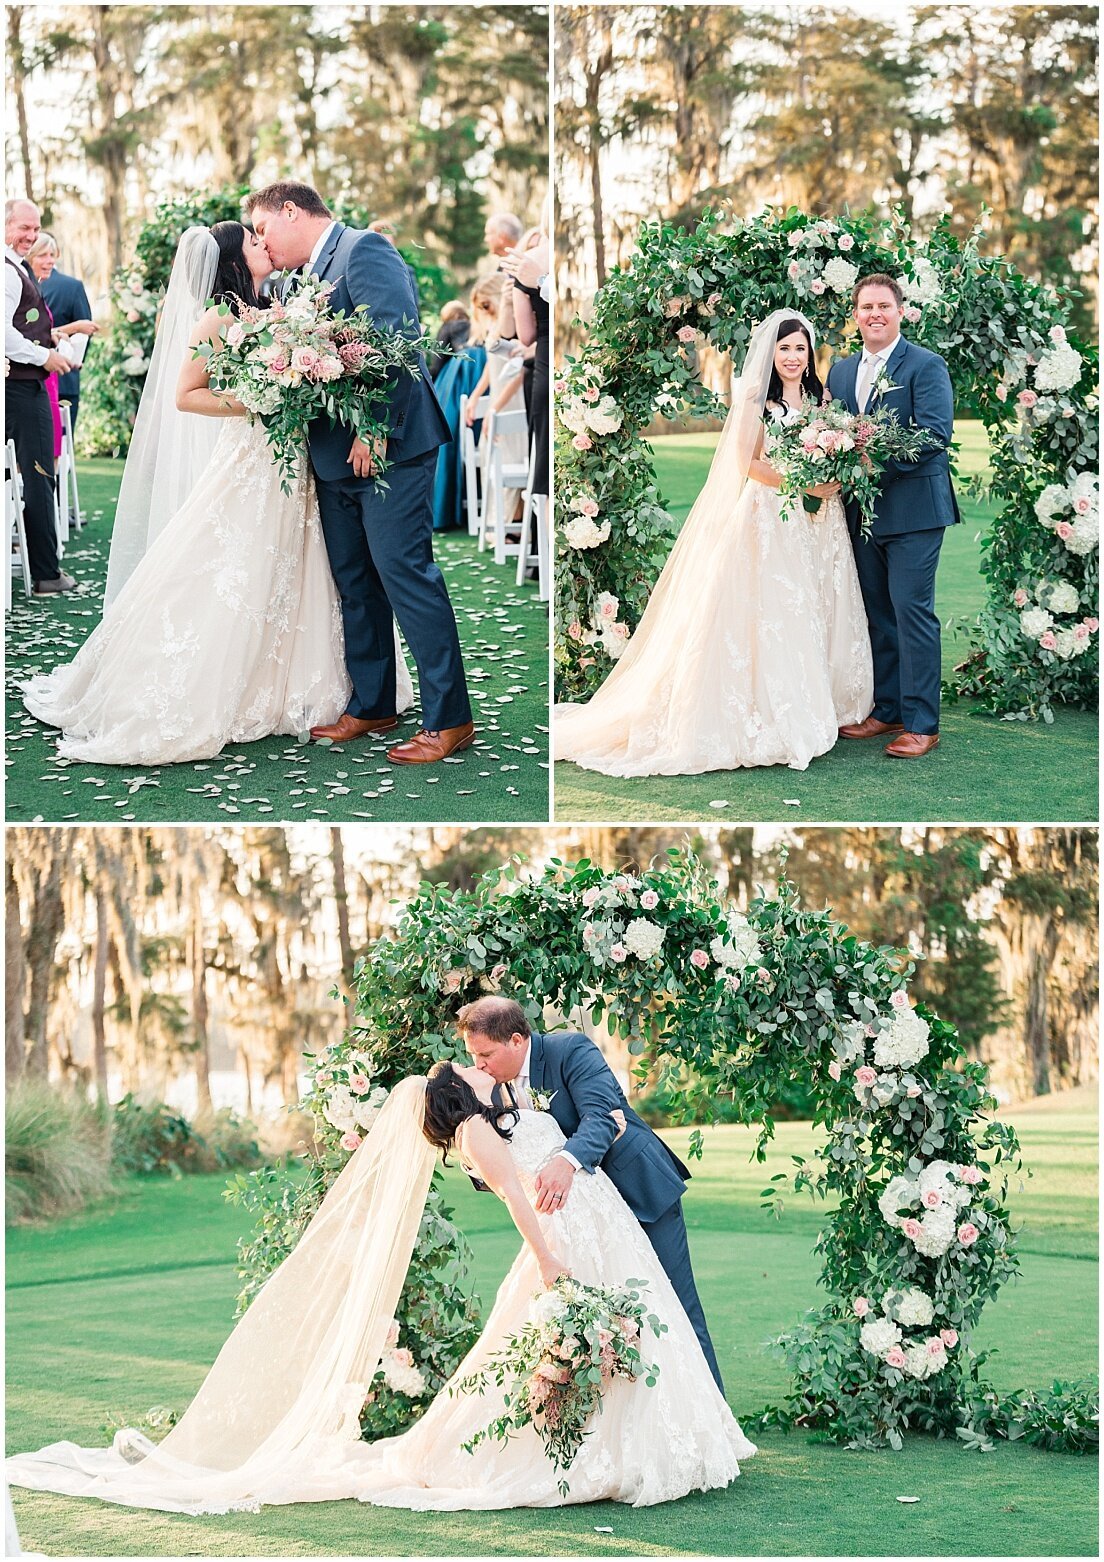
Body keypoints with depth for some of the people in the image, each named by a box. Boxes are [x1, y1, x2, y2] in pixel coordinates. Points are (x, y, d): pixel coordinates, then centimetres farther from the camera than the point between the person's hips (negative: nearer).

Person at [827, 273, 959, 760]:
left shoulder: (926, 366, -5)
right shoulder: (841, 371, 14)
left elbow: (937, 432, -16)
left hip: (913, 509, -7)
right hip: (863, 512, 7)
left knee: (912, 610, -7)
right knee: (875, 612, 12)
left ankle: (921, 724, -4)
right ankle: (885, 709, 23)